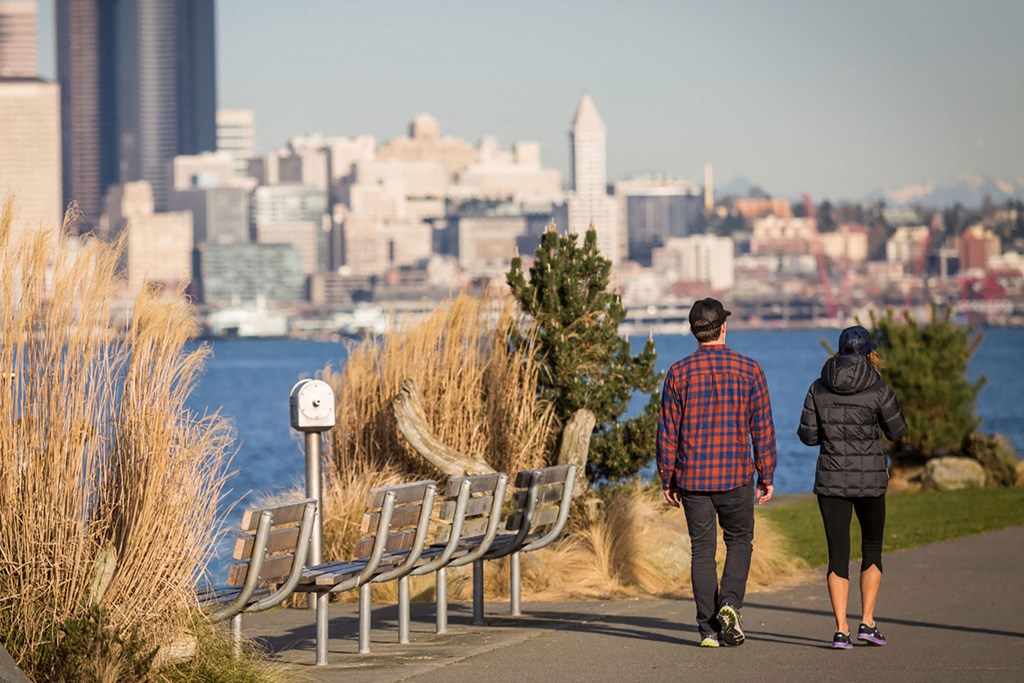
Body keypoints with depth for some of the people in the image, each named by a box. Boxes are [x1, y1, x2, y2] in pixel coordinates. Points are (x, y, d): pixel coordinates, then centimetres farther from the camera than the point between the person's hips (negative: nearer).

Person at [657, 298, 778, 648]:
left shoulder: (679, 373, -2)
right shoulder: (748, 369, -3)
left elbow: (668, 431, -1)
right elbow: (762, 428, -2)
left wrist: (667, 479, 7)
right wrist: (766, 475, 5)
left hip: (692, 477, 1)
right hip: (736, 475, -1)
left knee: (702, 550, 7)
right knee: (739, 541, 16)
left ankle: (709, 629, 4)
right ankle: (730, 604, -6)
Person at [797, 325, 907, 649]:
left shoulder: (819, 388, -1)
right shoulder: (878, 389, -9)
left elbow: (808, 434, 3)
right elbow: (897, 431, 0)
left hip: (831, 480, 1)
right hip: (870, 479, -1)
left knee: (838, 555, 6)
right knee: (872, 550, 17)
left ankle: (841, 629, -4)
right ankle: (867, 622, 8)